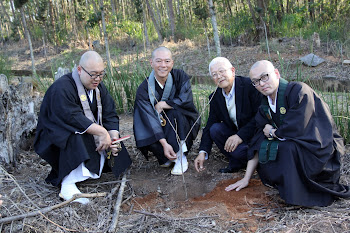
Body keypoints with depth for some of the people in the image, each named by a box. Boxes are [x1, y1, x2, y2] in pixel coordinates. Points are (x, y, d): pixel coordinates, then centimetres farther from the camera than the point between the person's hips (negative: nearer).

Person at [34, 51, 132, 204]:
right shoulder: (62, 88, -22)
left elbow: (110, 115, -2)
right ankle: (68, 185, -38)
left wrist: (114, 138, -19)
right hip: (56, 138, -8)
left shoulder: (99, 87, 4)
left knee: (112, 141, -7)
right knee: (76, 136, -36)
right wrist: (101, 131, -35)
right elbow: (72, 117, -34)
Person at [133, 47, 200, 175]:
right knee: (145, 139, -30)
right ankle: (170, 156, -2)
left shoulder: (180, 76, -10)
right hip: (158, 128, 0)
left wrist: (162, 105, -18)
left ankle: (181, 156, -21)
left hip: (183, 127, 0)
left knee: (174, 111, -30)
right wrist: (164, 144, -33)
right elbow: (150, 118, -23)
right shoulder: (144, 89, -14)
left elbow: (186, 100, -23)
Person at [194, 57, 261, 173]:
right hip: (234, 133, 6)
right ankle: (236, 163, -2)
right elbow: (210, 124, -1)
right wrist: (203, 152, -14)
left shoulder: (250, 85, -18)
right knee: (215, 129, -19)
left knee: (238, 151, -31)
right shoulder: (215, 97, 1)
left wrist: (240, 135, -28)